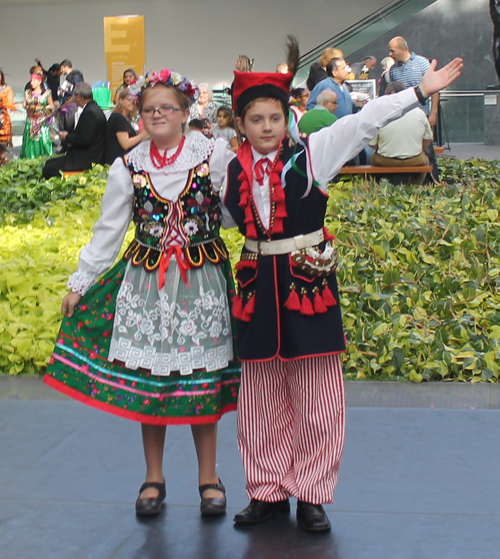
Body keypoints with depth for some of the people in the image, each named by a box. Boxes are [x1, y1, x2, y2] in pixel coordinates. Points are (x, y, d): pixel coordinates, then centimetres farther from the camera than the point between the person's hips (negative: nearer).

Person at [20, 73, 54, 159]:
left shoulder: (46, 93, 1)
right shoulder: (28, 93, 12)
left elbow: (51, 106, 2)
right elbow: (24, 104, 14)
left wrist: (41, 107, -11)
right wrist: (30, 107, -7)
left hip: (42, 120, -3)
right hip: (31, 120, 3)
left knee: (43, 138, -9)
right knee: (29, 139, -2)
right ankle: (29, 157, 1)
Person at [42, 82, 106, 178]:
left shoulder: (90, 112, -18)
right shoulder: (93, 108, 15)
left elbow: (85, 140, -24)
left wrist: (67, 137, -8)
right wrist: (69, 135, 6)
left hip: (87, 161, -11)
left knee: (48, 170, -16)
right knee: (48, 163, 14)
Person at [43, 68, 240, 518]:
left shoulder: (214, 155, -1)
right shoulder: (128, 168, 4)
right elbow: (108, 232, 7)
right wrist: (79, 282, 6)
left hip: (203, 278, -1)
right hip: (146, 279, 2)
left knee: (203, 376, 3)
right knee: (147, 375, 4)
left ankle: (209, 478, 18)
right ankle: (154, 478, 20)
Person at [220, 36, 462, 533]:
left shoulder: (311, 155, -2)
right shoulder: (232, 173, 6)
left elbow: (365, 122, -8)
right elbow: (216, 220, 21)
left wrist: (420, 91, -11)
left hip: (308, 283, -2)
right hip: (258, 291, 3)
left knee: (315, 399, 2)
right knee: (261, 399, 8)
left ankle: (310, 495, 15)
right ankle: (268, 491, 22)